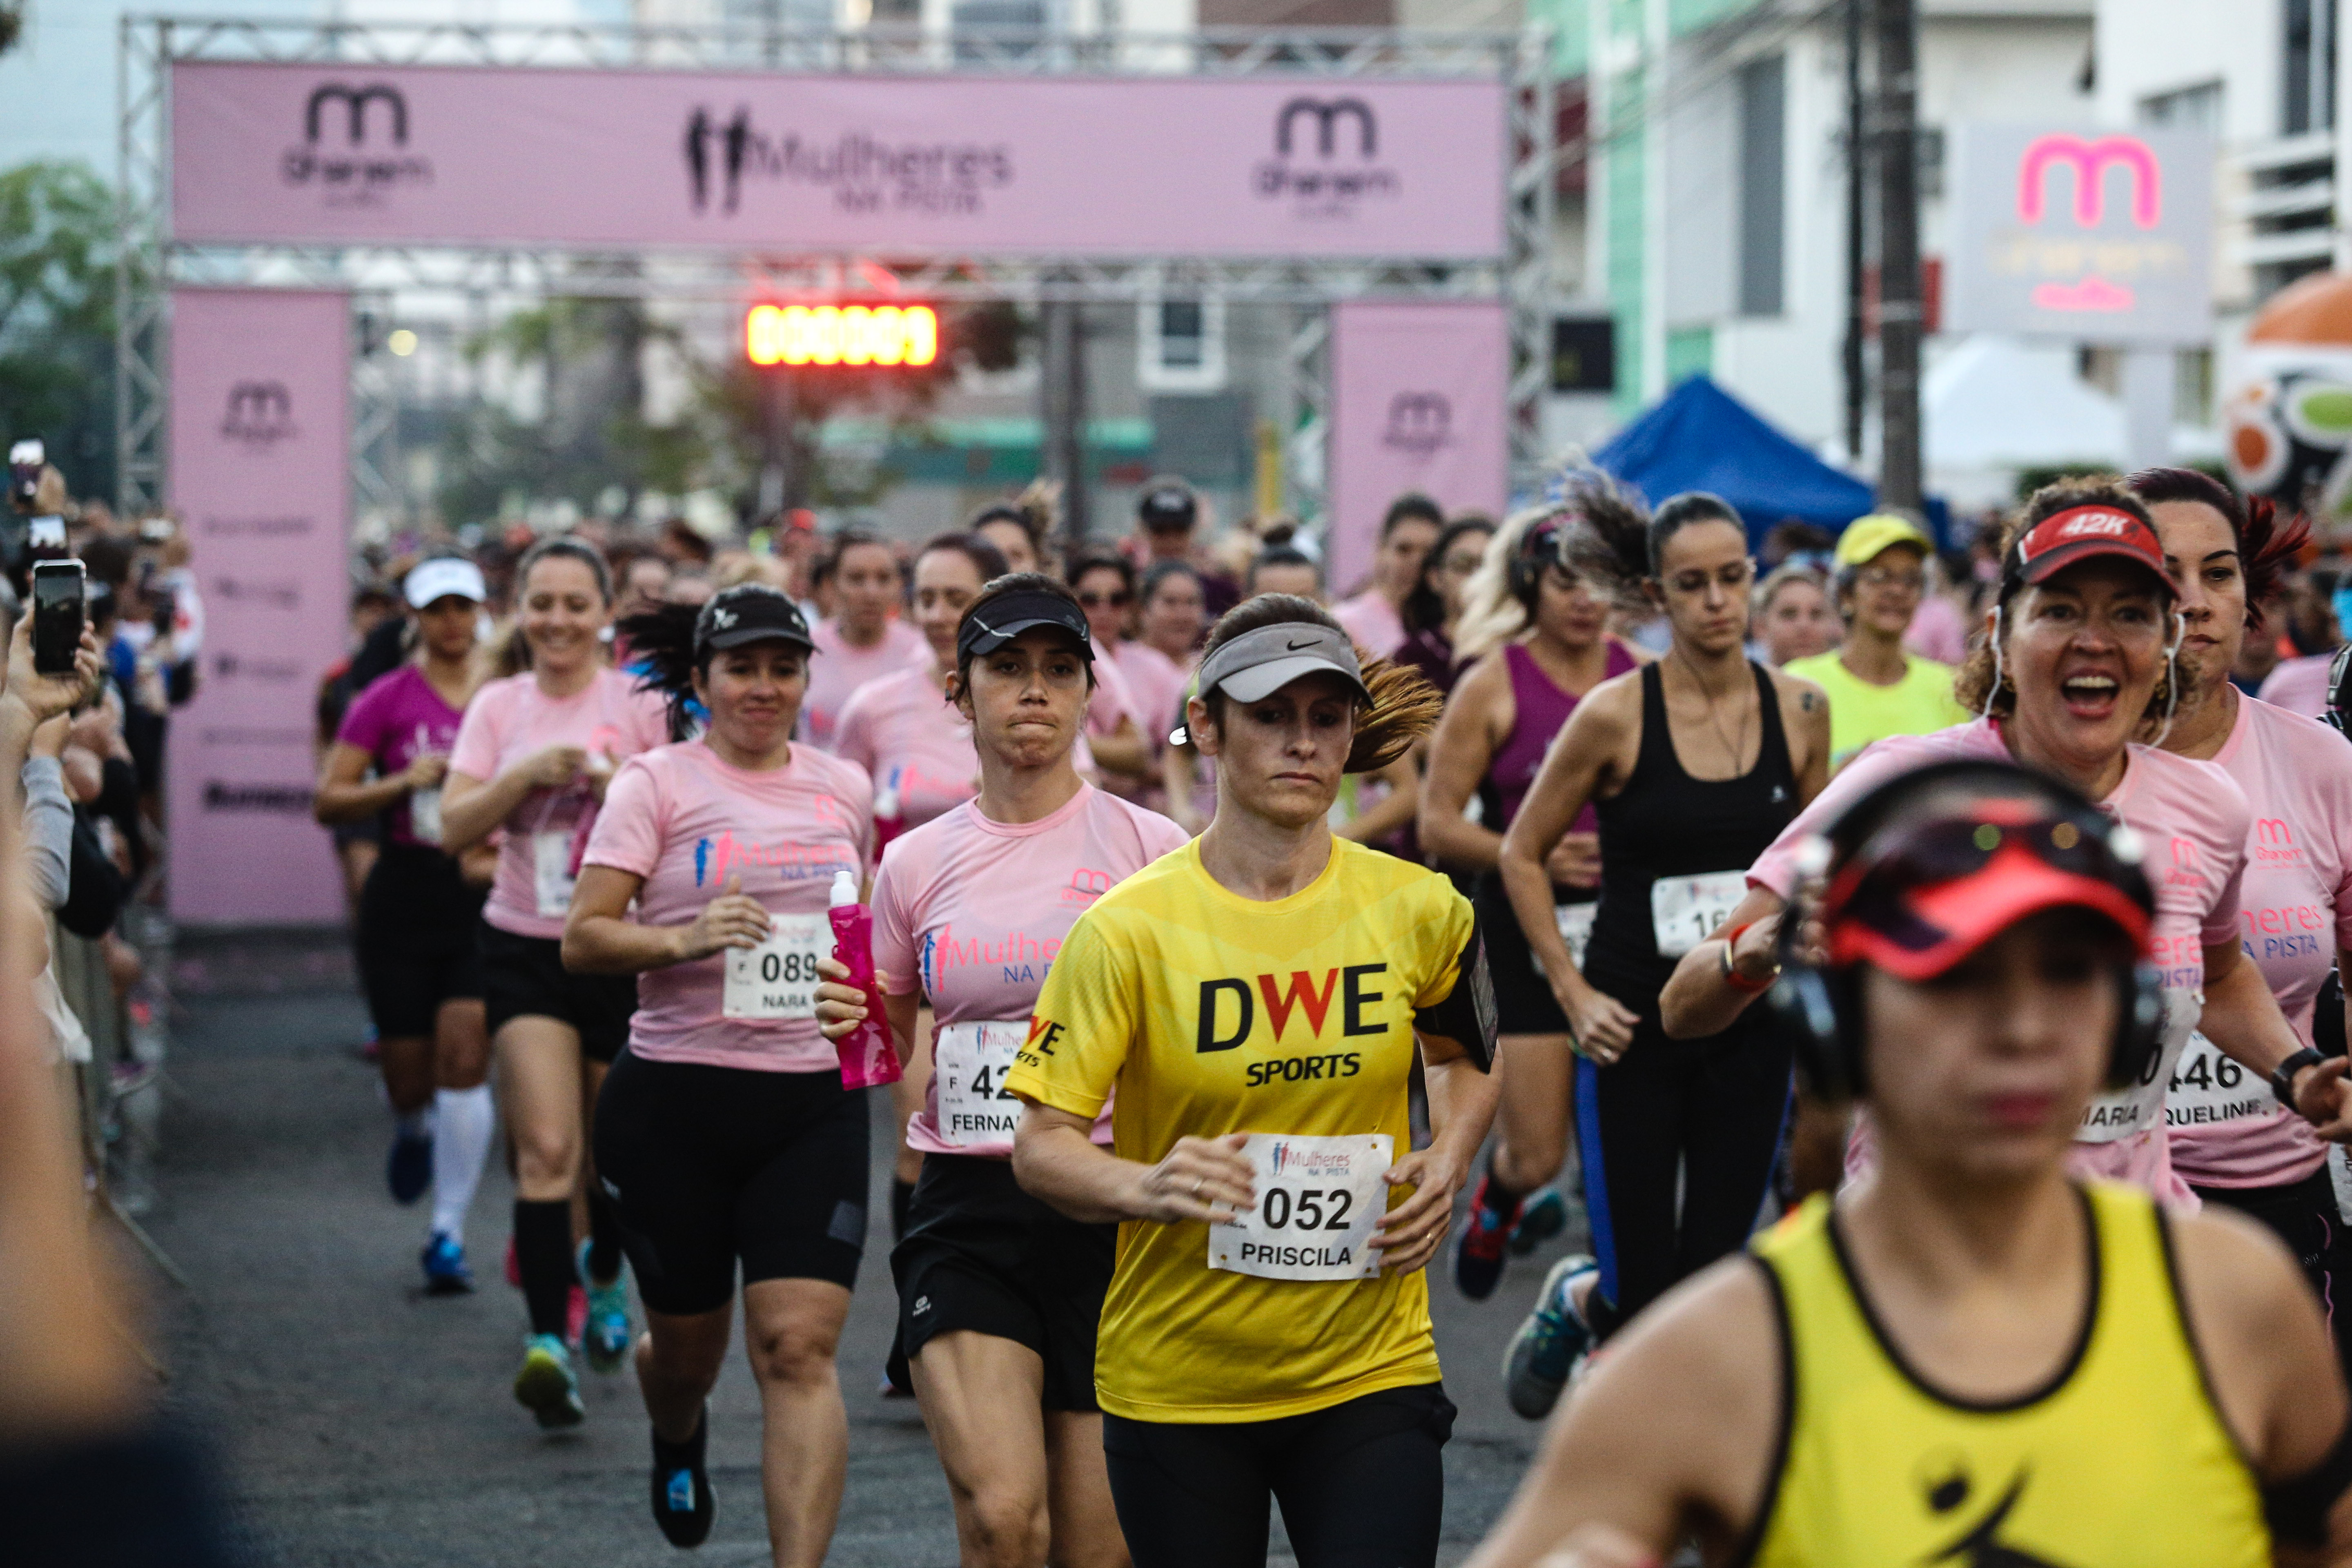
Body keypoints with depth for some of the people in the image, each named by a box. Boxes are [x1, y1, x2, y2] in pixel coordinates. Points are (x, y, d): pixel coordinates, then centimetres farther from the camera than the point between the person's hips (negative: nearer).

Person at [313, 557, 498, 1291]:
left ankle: (448, 1232, -3)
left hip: (485, 895, 0)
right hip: (405, 893, 0)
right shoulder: (387, 700, 0)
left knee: (465, 1060, -11)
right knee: (408, 1068, 4)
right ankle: (413, 1129, 43)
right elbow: (329, 801, -2)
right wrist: (407, 781, -15)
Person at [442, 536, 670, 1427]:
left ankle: (603, 1275, 42)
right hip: (525, 947, 0)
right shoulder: (499, 708, 4)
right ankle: (547, 1343, -20)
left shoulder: (641, 702, -2)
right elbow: (455, 827, -5)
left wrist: (618, 787, -22)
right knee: (546, 1149, -14)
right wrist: (529, 772, -18)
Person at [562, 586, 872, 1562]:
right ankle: (677, 1441, 50)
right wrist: (682, 941, -25)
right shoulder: (658, 783, -2)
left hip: (815, 1104, 2)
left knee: (799, 1348, -12)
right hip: (675, 1103, -2)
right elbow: (582, 940, -8)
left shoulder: (843, 789, 10)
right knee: (687, 1344, 13)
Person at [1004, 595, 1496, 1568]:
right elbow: (1040, 1147, -10)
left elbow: (1464, 1061, 20)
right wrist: (1148, 1188, -29)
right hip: (1175, 1377, -1)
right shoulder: (1127, 929, -9)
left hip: (1371, 1373, 1)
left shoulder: (1419, 909, 0)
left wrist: (1445, 1165, 0)